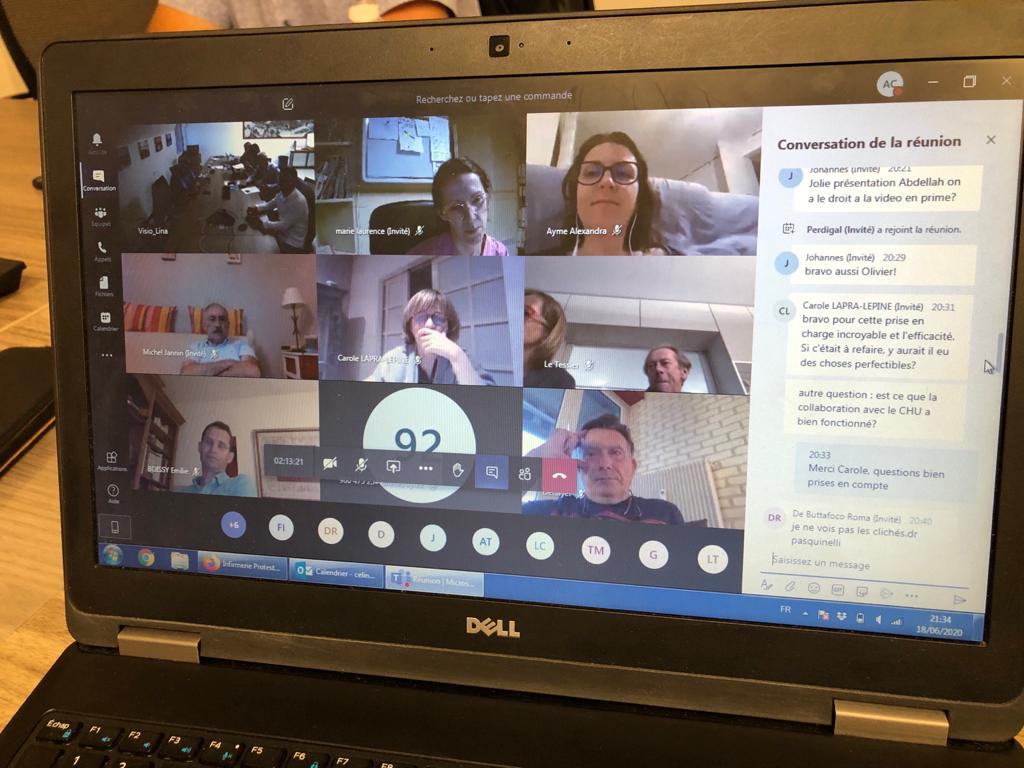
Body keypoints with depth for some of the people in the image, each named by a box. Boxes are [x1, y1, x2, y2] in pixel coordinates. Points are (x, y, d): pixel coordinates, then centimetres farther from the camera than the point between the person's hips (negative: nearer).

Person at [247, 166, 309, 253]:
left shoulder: (299, 201, -28)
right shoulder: (282, 193, -3)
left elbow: (284, 225, -25)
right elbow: (270, 205, 16)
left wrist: (261, 223, -24)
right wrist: (256, 208, -3)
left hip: (293, 242, -8)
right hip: (282, 231, 8)